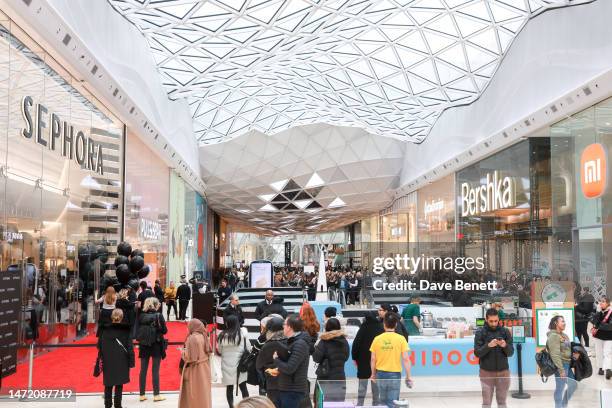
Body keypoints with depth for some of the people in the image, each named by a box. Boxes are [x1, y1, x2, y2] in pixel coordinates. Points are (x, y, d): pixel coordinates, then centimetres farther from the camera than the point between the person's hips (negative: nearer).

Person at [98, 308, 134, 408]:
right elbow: (129, 346, -5)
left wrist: (101, 359, 5)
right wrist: (131, 361, 0)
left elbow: (101, 346, -1)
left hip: (108, 360, 2)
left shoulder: (105, 330, -3)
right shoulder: (125, 330, -6)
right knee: (119, 385, 5)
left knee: (108, 384, 13)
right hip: (121, 361, -1)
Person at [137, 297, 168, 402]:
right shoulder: (159, 315, -11)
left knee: (143, 370, 11)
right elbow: (164, 330, -9)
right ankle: (156, 395, 7)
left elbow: (138, 330, 1)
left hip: (144, 346, 3)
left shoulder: (141, 316, -2)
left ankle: (142, 394, 16)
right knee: (155, 370, 3)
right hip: (156, 345, -3)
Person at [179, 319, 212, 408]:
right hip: (204, 368, 7)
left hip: (195, 369, -7)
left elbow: (188, 357, -21)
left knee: (194, 393, 3)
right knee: (203, 391, 16)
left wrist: (183, 351, 0)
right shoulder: (204, 336, 3)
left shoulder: (192, 338, -19)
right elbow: (209, 351, 12)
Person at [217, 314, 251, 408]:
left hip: (227, 365, 1)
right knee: (243, 387, 9)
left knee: (229, 388, 10)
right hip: (240, 364, -1)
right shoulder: (243, 333, -9)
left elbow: (219, 351, 6)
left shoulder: (222, 335, -5)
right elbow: (248, 348, -3)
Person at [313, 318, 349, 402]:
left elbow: (316, 358, -10)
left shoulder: (324, 341, -11)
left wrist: (316, 347, 5)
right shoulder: (344, 341, 5)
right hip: (340, 377, 4)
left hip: (325, 378, -4)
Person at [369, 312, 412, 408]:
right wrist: (408, 377, -2)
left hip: (381, 374, 2)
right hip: (395, 374, -2)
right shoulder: (400, 339, -9)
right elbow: (406, 359, -10)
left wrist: (373, 374, 15)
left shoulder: (377, 339, -3)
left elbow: (373, 359, 2)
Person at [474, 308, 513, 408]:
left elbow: (511, 352, 0)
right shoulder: (480, 332, -3)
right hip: (486, 372, -1)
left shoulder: (505, 331, 2)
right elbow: (477, 353, -8)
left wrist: (505, 346, -21)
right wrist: (488, 346, -25)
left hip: (503, 371, 2)